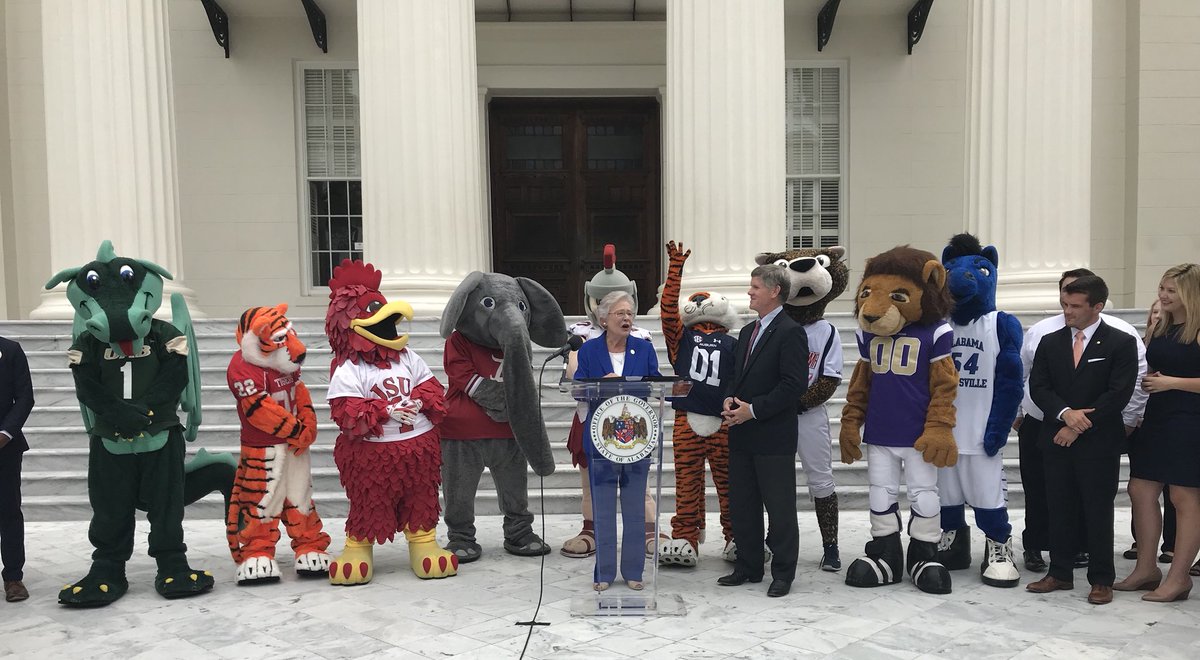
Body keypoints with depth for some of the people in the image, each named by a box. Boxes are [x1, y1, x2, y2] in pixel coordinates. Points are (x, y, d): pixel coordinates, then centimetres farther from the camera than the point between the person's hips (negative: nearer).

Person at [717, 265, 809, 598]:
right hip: (742, 435, 8)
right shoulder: (747, 332, 17)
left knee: (780, 508, 2)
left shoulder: (790, 332, -11)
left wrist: (753, 409, -18)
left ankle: (783, 573, 14)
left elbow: (794, 384, -18)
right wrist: (729, 400, 0)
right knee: (742, 505, 14)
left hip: (774, 437, -8)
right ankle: (748, 567, 26)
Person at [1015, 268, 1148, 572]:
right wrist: (1015, 412, 14)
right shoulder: (1040, 331, 4)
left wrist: (1128, 421, -3)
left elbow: (1139, 376, -2)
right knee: (1038, 491, 8)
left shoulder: (1121, 334, -3)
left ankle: (1080, 547, 26)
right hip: (1038, 426, 2)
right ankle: (1034, 548, 22)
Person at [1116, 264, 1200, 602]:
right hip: (1156, 418, 8)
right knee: (1141, 491, 8)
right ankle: (1146, 569, 19)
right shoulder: (1159, 326, 11)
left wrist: (1172, 382, -17)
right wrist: (1147, 381, 4)